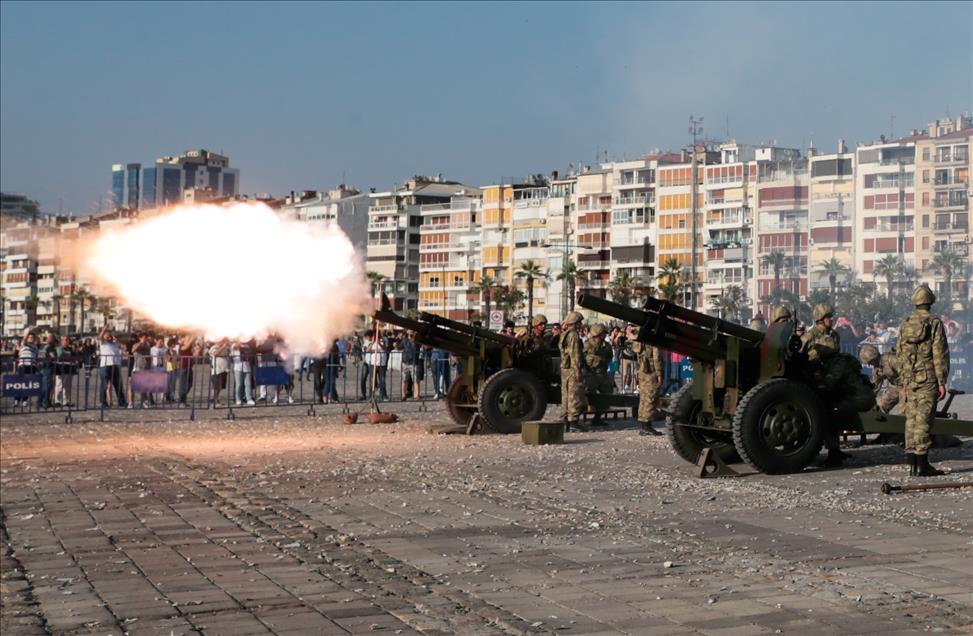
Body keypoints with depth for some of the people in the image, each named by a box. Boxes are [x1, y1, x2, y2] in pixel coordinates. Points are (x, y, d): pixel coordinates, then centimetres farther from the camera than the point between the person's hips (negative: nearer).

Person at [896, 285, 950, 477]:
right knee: (923, 420, -6)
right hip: (928, 379, -5)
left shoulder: (905, 325, 10)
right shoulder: (934, 324, -7)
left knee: (911, 420, 8)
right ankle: (922, 464, -5)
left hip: (909, 380, 5)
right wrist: (942, 382, -8)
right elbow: (940, 355, -11)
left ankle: (912, 463, 10)